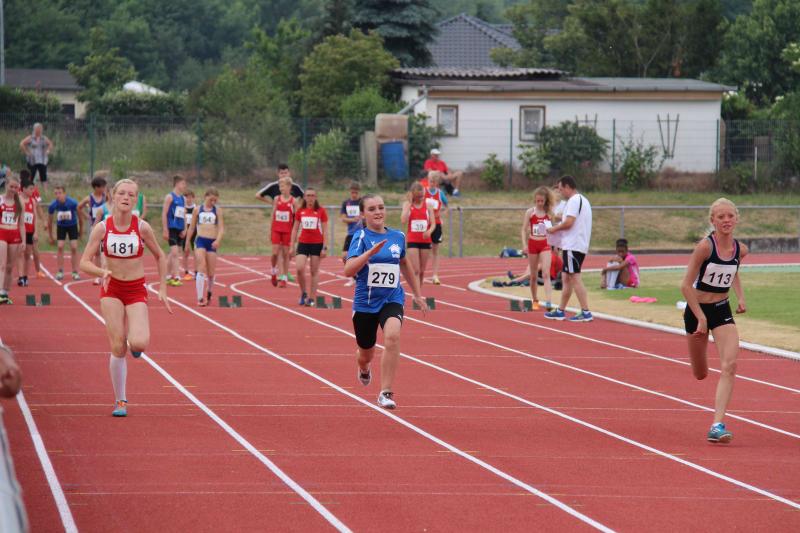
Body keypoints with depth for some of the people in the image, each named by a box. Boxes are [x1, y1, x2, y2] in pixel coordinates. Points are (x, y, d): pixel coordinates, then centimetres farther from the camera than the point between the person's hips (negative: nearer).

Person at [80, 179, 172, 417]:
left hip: (136, 291, 0)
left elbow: (160, 257, 7)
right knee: (117, 347, -8)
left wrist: (162, 289, 5)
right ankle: (120, 401, 6)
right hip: (111, 290, 0)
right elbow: (84, 263, -6)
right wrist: (103, 272, -25)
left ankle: (134, 342, 19)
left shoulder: (142, 227, -7)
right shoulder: (102, 228, -6)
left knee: (139, 344, -21)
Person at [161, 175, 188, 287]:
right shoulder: (170, 197, -7)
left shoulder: (182, 199, 15)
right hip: (171, 228, -8)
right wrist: (165, 230, -14)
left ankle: (169, 276, 20)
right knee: (175, 252, -14)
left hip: (180, 230, 8)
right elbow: (164, 214, -10)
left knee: (174, 254, 12)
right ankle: (176, 277, -16)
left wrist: (184, 229, 7)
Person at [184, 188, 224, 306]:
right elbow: (192, 227, 16)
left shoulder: (217, 210, 6)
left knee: (211, 272, 4)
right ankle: (200, 298, -19)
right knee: (201, 268, -15)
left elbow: (221, 227, -1)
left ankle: (209, 294, 30)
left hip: (212, 242, 1)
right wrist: (187, 242, 19)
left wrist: (218, 240, -18)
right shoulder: (198, 210, 8)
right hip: (200, 240, -1)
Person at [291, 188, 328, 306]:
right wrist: (292, 246, 6)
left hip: (317, 244, -2)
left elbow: (325, 230, -2)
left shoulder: (321, 211, -2)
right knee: (299, 269, -12)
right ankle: (303, 293, 10)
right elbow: (295, 229, 11)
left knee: (314, 271, 2)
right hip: (303, 243, 2)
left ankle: (312, 298, 8)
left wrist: (325, 247, -7)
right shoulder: (300, 211, 5)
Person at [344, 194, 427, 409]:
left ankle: (386, 392, -25)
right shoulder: (361, 237, -9)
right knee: (366, 354, 15)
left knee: (392, 335, -30)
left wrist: (417, 294, 26)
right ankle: (364, 369, 56)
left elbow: (404, 264, 22)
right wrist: (371, 252, -34)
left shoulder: (398, 236, 3)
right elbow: (348, 270, -22)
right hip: (365, 301, -1)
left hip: (392, 299, 1)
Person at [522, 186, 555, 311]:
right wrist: (524, 244, -11)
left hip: (545, 244, 0)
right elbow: (524, 229, 0)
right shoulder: (530, 212, -1)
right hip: (533, 244, 0)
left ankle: (548, 302, -23)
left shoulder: (549, 212, 2)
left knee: (546, 274, -13)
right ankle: (535, 301, 24)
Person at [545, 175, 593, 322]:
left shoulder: (574, 200, -13)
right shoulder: (583, 200, 19)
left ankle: (586, 312, -15)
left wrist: (555, 228, -6)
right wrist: (559, 227, 14)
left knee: (574, 277, -11)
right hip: (580, 245, 10)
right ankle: (560, 311, 22)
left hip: (573, 246, -10)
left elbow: (568, 222, -21)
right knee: (567, 278, 16)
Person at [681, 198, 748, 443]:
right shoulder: (705, 246, -20)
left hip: (722, 310, 3)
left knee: (729, 365, -18)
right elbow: (686, 286, -17)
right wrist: (701, 318, -19)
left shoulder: (741, 250, -3)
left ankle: (717, 425, -21)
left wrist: (741, 297, 6)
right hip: (697, 310, -3)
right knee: (700, 374, 12)